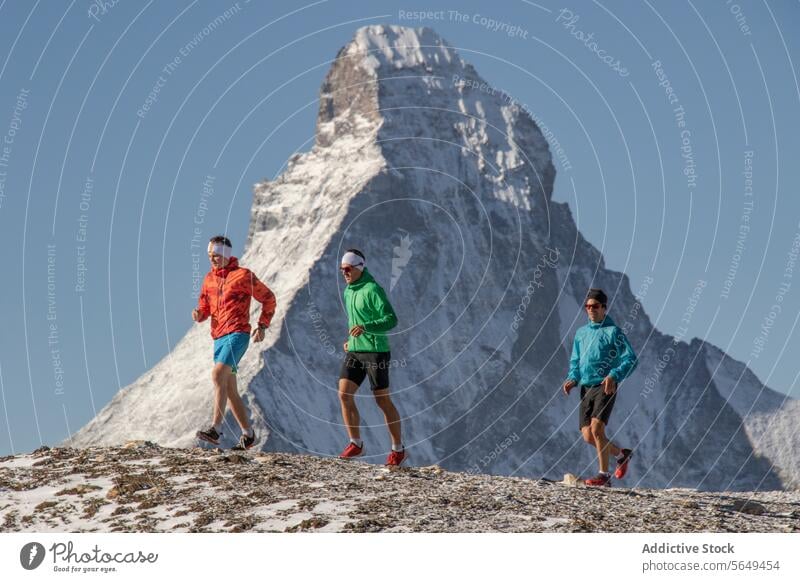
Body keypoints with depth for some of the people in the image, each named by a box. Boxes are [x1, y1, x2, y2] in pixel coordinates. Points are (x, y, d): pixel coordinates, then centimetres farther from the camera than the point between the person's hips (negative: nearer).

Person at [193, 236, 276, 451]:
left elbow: (268, 298, 5)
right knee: (230, 389, 9)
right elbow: (205, 307, 19)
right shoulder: (209, 279, 16)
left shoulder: (243, 275, -2)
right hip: (218, 338, 8)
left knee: (218, 374, -26)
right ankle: (248, 434, 19)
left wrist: (262, 326, -2)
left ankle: (215, 429, -33)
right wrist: (199, 314, -5)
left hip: (237, 334, -8)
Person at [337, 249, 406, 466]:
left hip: (375, 351, -8)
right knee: (344, 394, -6)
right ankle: (355, 443, 2)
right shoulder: (348, 291, 14)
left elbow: (391, 319, -19)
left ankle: (398, 448, 11)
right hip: (354, 351, 8)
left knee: (382, 400, 0)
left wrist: (365, 328, -31)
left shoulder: (372, 289, -13)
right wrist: (350, 340, 16)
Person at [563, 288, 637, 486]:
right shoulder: (581, 333, 16)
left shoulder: (613, 331, -2)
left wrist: (614, 375, -23)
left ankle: (604, 475, -13)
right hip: (586, 388, 6)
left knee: (596, 427, -20)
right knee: (587, 435, 2)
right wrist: (572, 379, 2)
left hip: (605, 387, -6)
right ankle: (621, 454, 26)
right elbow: (575, 362, 23)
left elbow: (631, 359, -8)